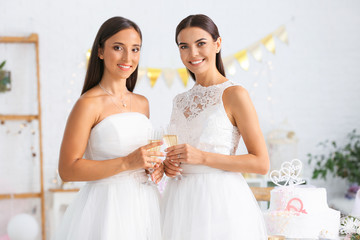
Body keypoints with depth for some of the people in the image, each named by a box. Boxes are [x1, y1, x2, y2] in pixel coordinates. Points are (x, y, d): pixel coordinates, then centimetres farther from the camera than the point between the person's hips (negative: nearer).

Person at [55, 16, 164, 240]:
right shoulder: (89, 104, -11)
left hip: (144, 204, 6)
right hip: (107, 206, -6)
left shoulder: (142, 103, 10)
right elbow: (68, 169, -16)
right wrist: (127, 163, -22)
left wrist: (155, 166, 2)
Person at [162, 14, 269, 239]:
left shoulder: (234, 94, -9)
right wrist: (168, 163, 0)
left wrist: (202, 157, -19)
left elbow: (261, 163, -13)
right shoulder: (181, 101, 11)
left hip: (221, 201, -6)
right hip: (182, 202, 6)